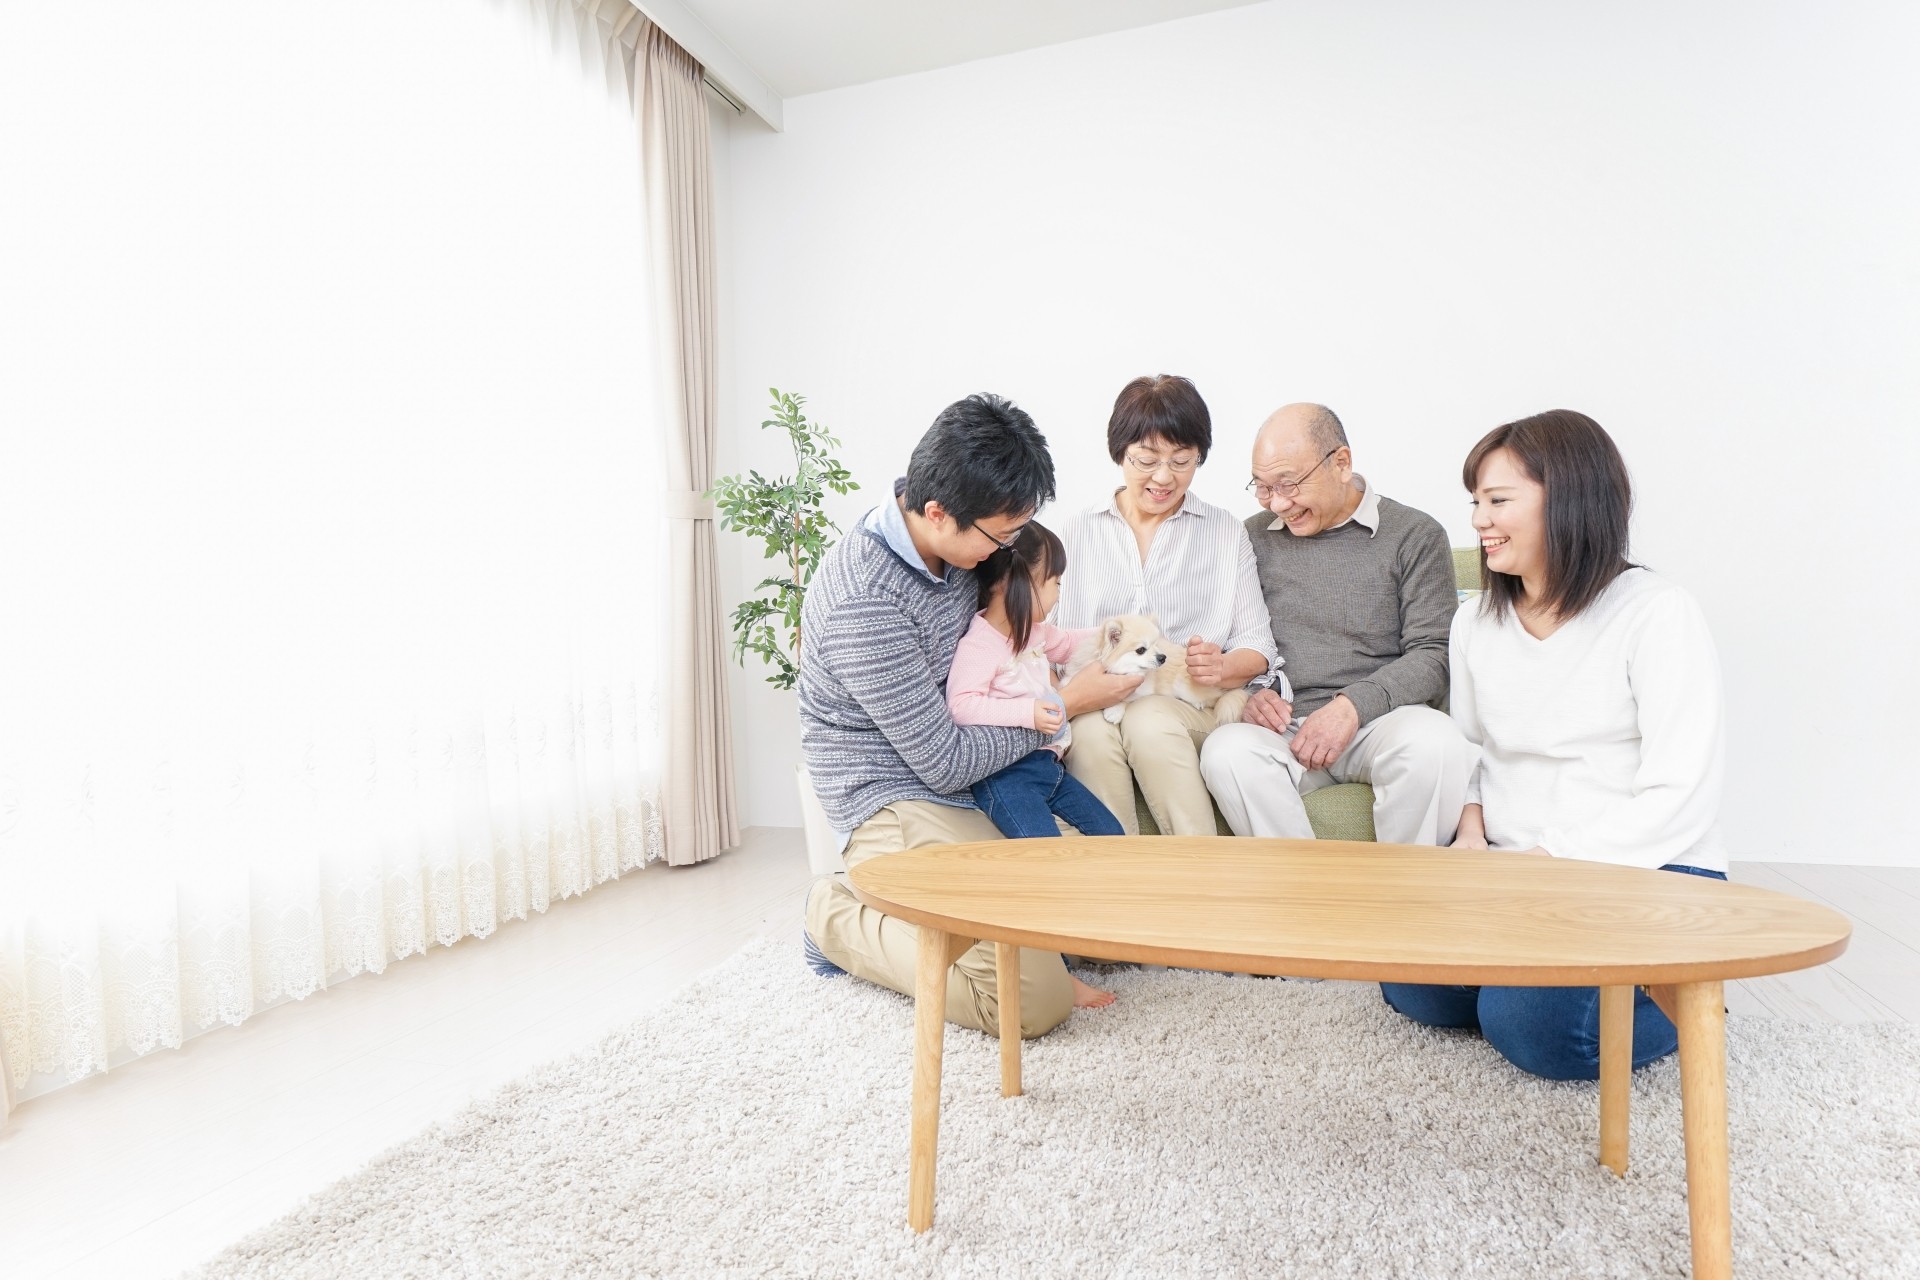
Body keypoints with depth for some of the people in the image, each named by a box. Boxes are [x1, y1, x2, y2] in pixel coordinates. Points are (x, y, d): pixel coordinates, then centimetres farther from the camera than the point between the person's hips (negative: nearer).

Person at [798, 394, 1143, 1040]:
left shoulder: (949, 545, 0)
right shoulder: (861, 600, -27)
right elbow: (946, 762, -19)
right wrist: (1065, 704, -10)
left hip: (976, 782, 9)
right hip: (895, 801, -8)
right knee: (1038, 999, -21)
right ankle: (840, 917, 1)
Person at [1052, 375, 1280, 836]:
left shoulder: (1226, 533, 15)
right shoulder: (1077, 532, 14)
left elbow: (1258, 646, 8)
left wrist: (1223, 667, -15)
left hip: (1190, 704, 0)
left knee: (1150, 721, -34)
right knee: (1091, 732, -33)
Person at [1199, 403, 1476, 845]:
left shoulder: (1415, 535, 5)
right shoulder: (1254, 537, 13)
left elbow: (1433, 655, -1)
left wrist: (1353, 705, -16)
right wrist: (1247, 695, -7)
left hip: (1381, 721, -1)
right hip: (1284, 726, 1)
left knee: (1435, 742, -34)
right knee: (1225, 752, -32)